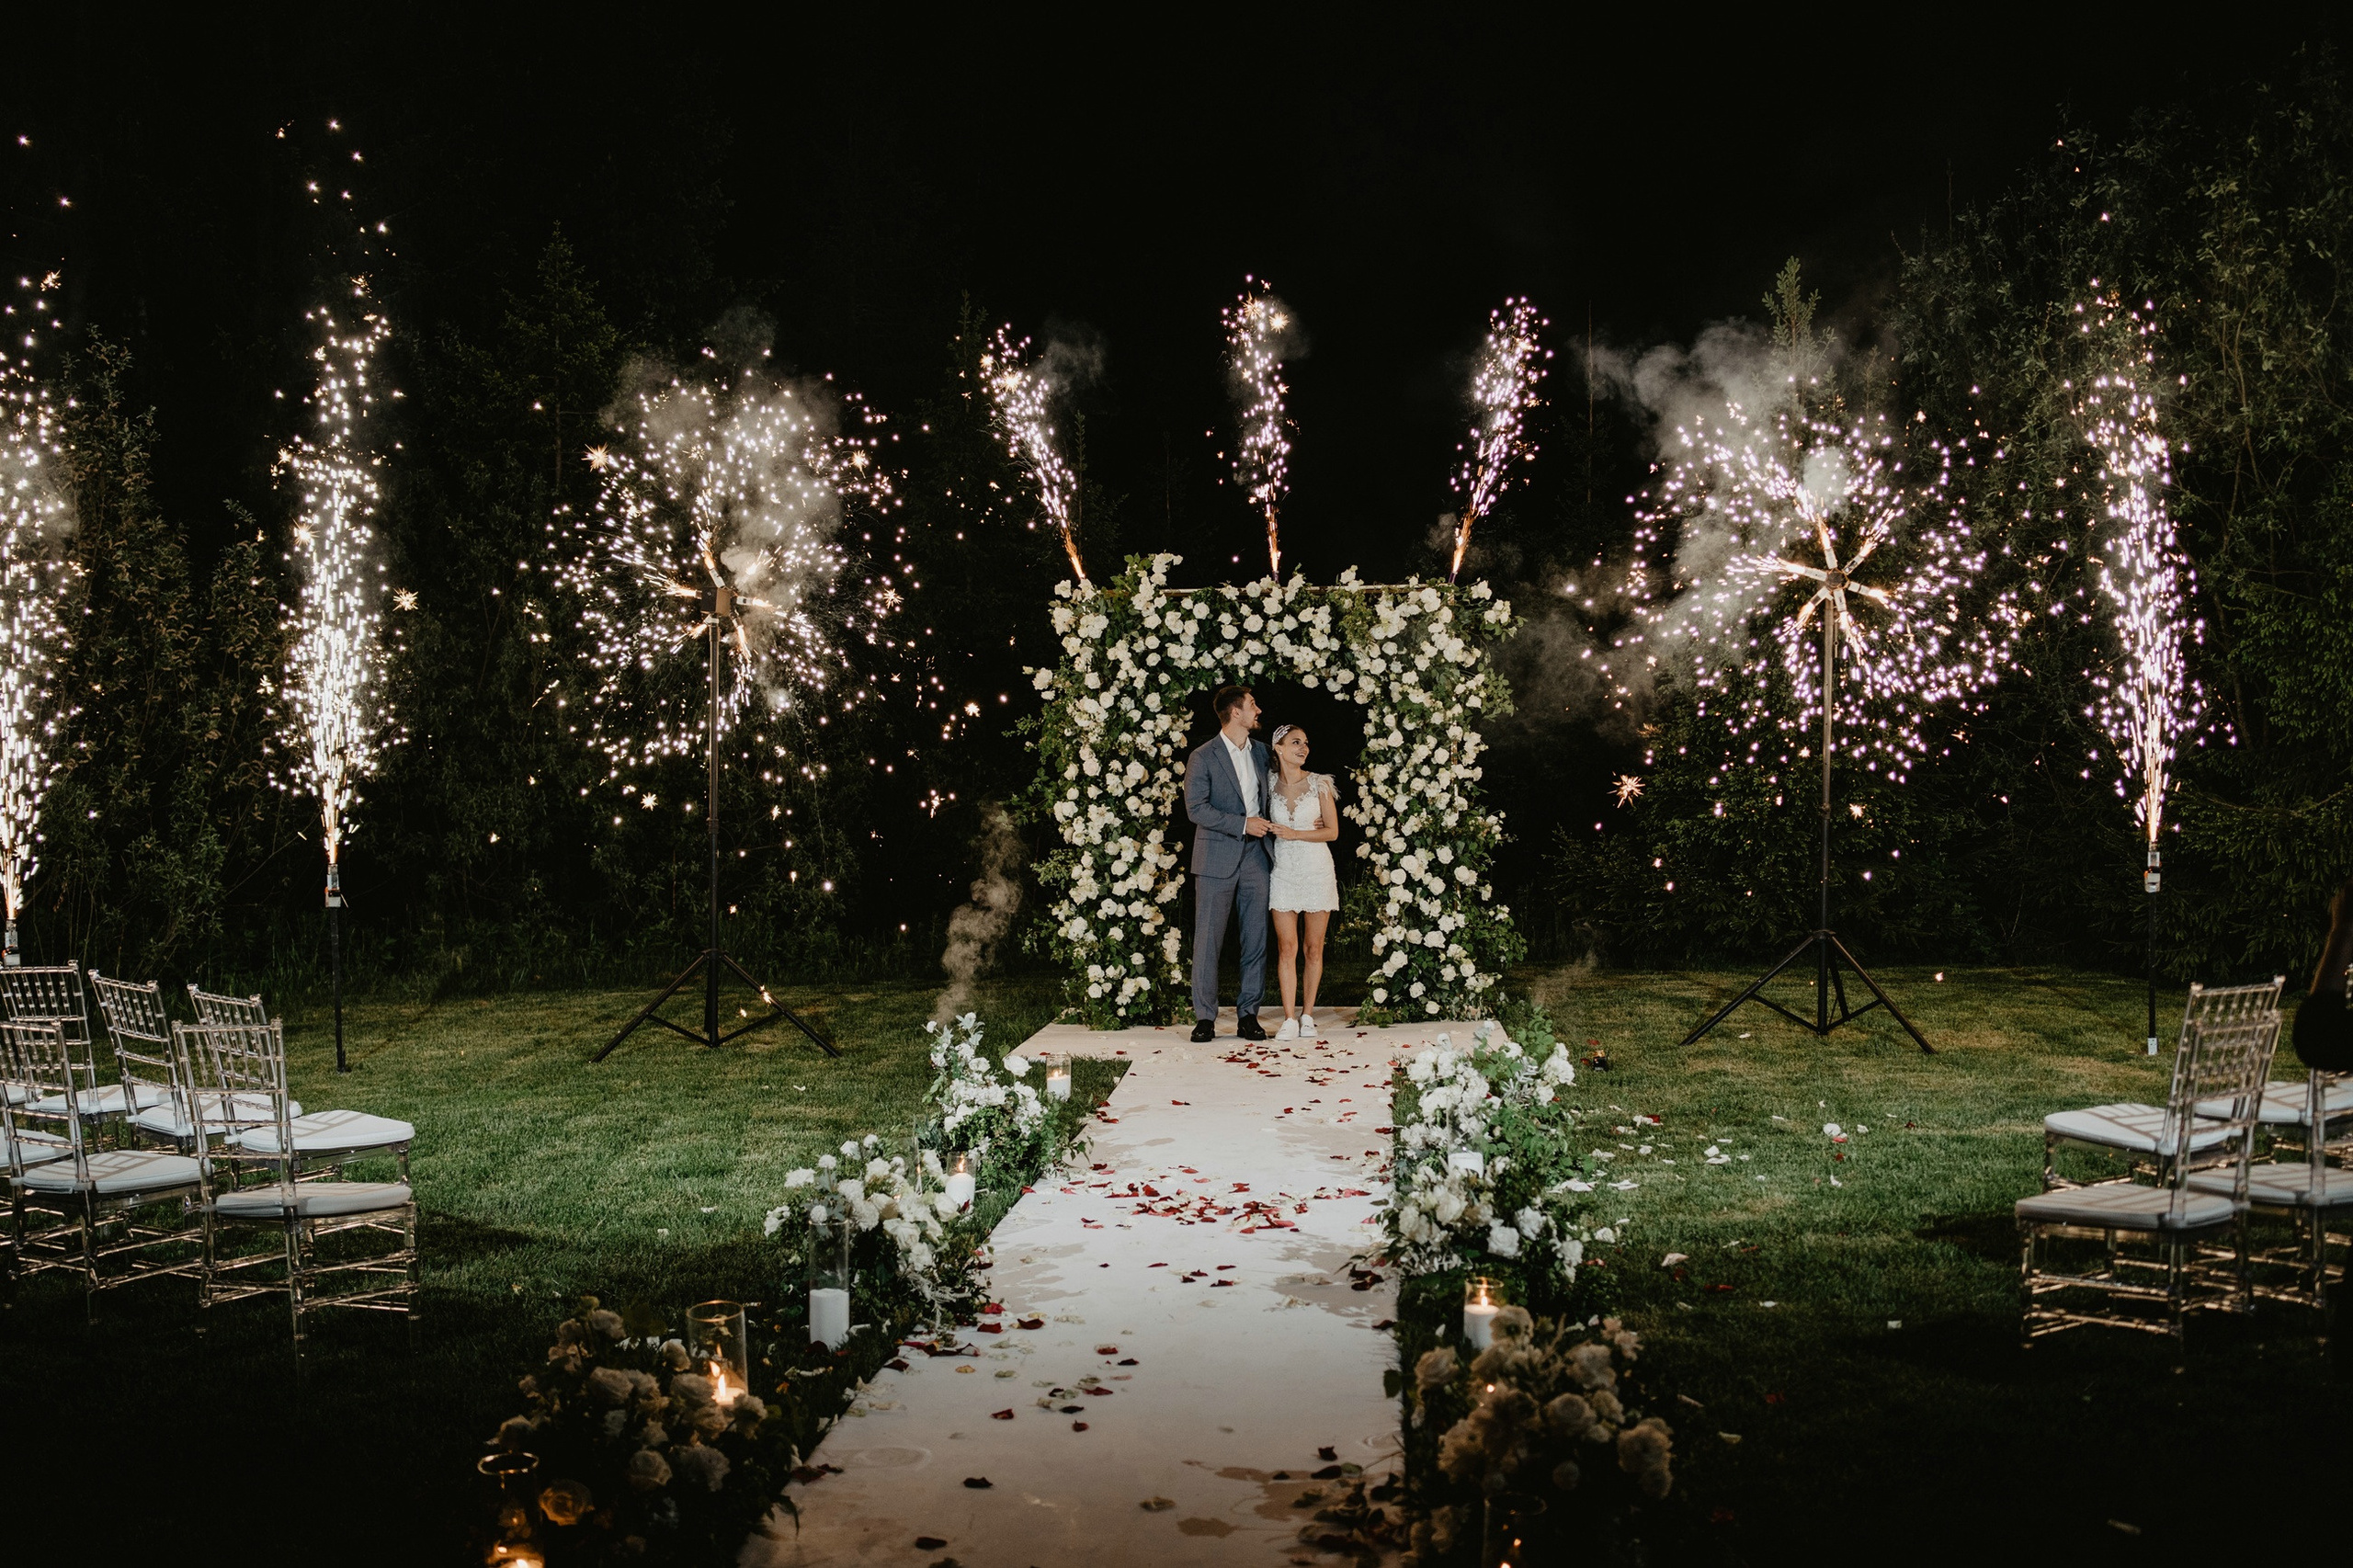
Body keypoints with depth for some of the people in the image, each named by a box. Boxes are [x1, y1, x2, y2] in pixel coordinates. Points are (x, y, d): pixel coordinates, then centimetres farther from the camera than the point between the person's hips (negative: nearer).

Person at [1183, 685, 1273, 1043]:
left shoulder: (1260, 752, 13)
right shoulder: (1203, 757, -4)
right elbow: (1196, 808, -11)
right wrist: (1242, 824, -16)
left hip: (1255, 857, 5)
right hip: (1217, 859, -5)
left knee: (1256, 939, 4)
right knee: (1208, 939, -2)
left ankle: (1248, 1014, 11)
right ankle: (1205, 1017, 3)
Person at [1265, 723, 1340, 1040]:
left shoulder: (1319, 784, -1)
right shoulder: (1269, 784, 4)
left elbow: (1332, 832, -3)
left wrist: (1294, 833, -12)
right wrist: (1309, 827, 2)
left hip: (1317, 870, -1)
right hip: (1283, 871, 1)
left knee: (1313, 948, 3)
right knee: (1287, 948, -3)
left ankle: (1307, 1015, 13)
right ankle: (1289, 1019, 0)